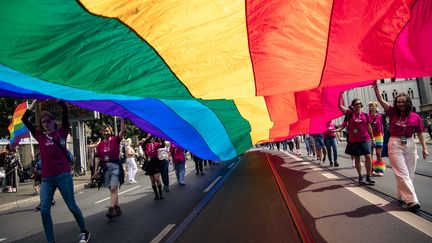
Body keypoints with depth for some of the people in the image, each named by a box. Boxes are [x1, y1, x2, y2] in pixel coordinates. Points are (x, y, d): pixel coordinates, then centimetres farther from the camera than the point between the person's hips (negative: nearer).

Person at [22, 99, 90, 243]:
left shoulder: (61, 132, 5)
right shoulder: (40, 135, 12)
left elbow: (64, 110, -2)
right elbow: (24, 119, 12)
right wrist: (35, 101, 10)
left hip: (63, 175, -3)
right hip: (46, 178, 3)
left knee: (72, 206, 4)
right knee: (44, 210, -2)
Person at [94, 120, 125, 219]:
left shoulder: (115, 140, -2)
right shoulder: (100, 144, 7)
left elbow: (122, 131, -15)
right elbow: (97, 158, 8)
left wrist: (122, 119, -19)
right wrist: (96, 170, 4)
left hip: (115, 166, -4)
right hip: (105, 167, 5)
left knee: (114, 188, -13)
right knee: (112, 189, 12)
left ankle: (111, 209, -18)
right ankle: (117, 208, 24)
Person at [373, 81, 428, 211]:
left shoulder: (415, 117, 1)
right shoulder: (393, 113, 0)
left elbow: (420, 133, 5)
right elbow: (380, 100, -5)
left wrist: (424, 148, 2)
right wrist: (376, 87, -14)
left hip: (410, 145, 2)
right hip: (395, 144, -2)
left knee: (409, 174, 9)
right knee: (402, 174, -7)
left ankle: (401, 195, 26)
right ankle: (411, 200, -8)